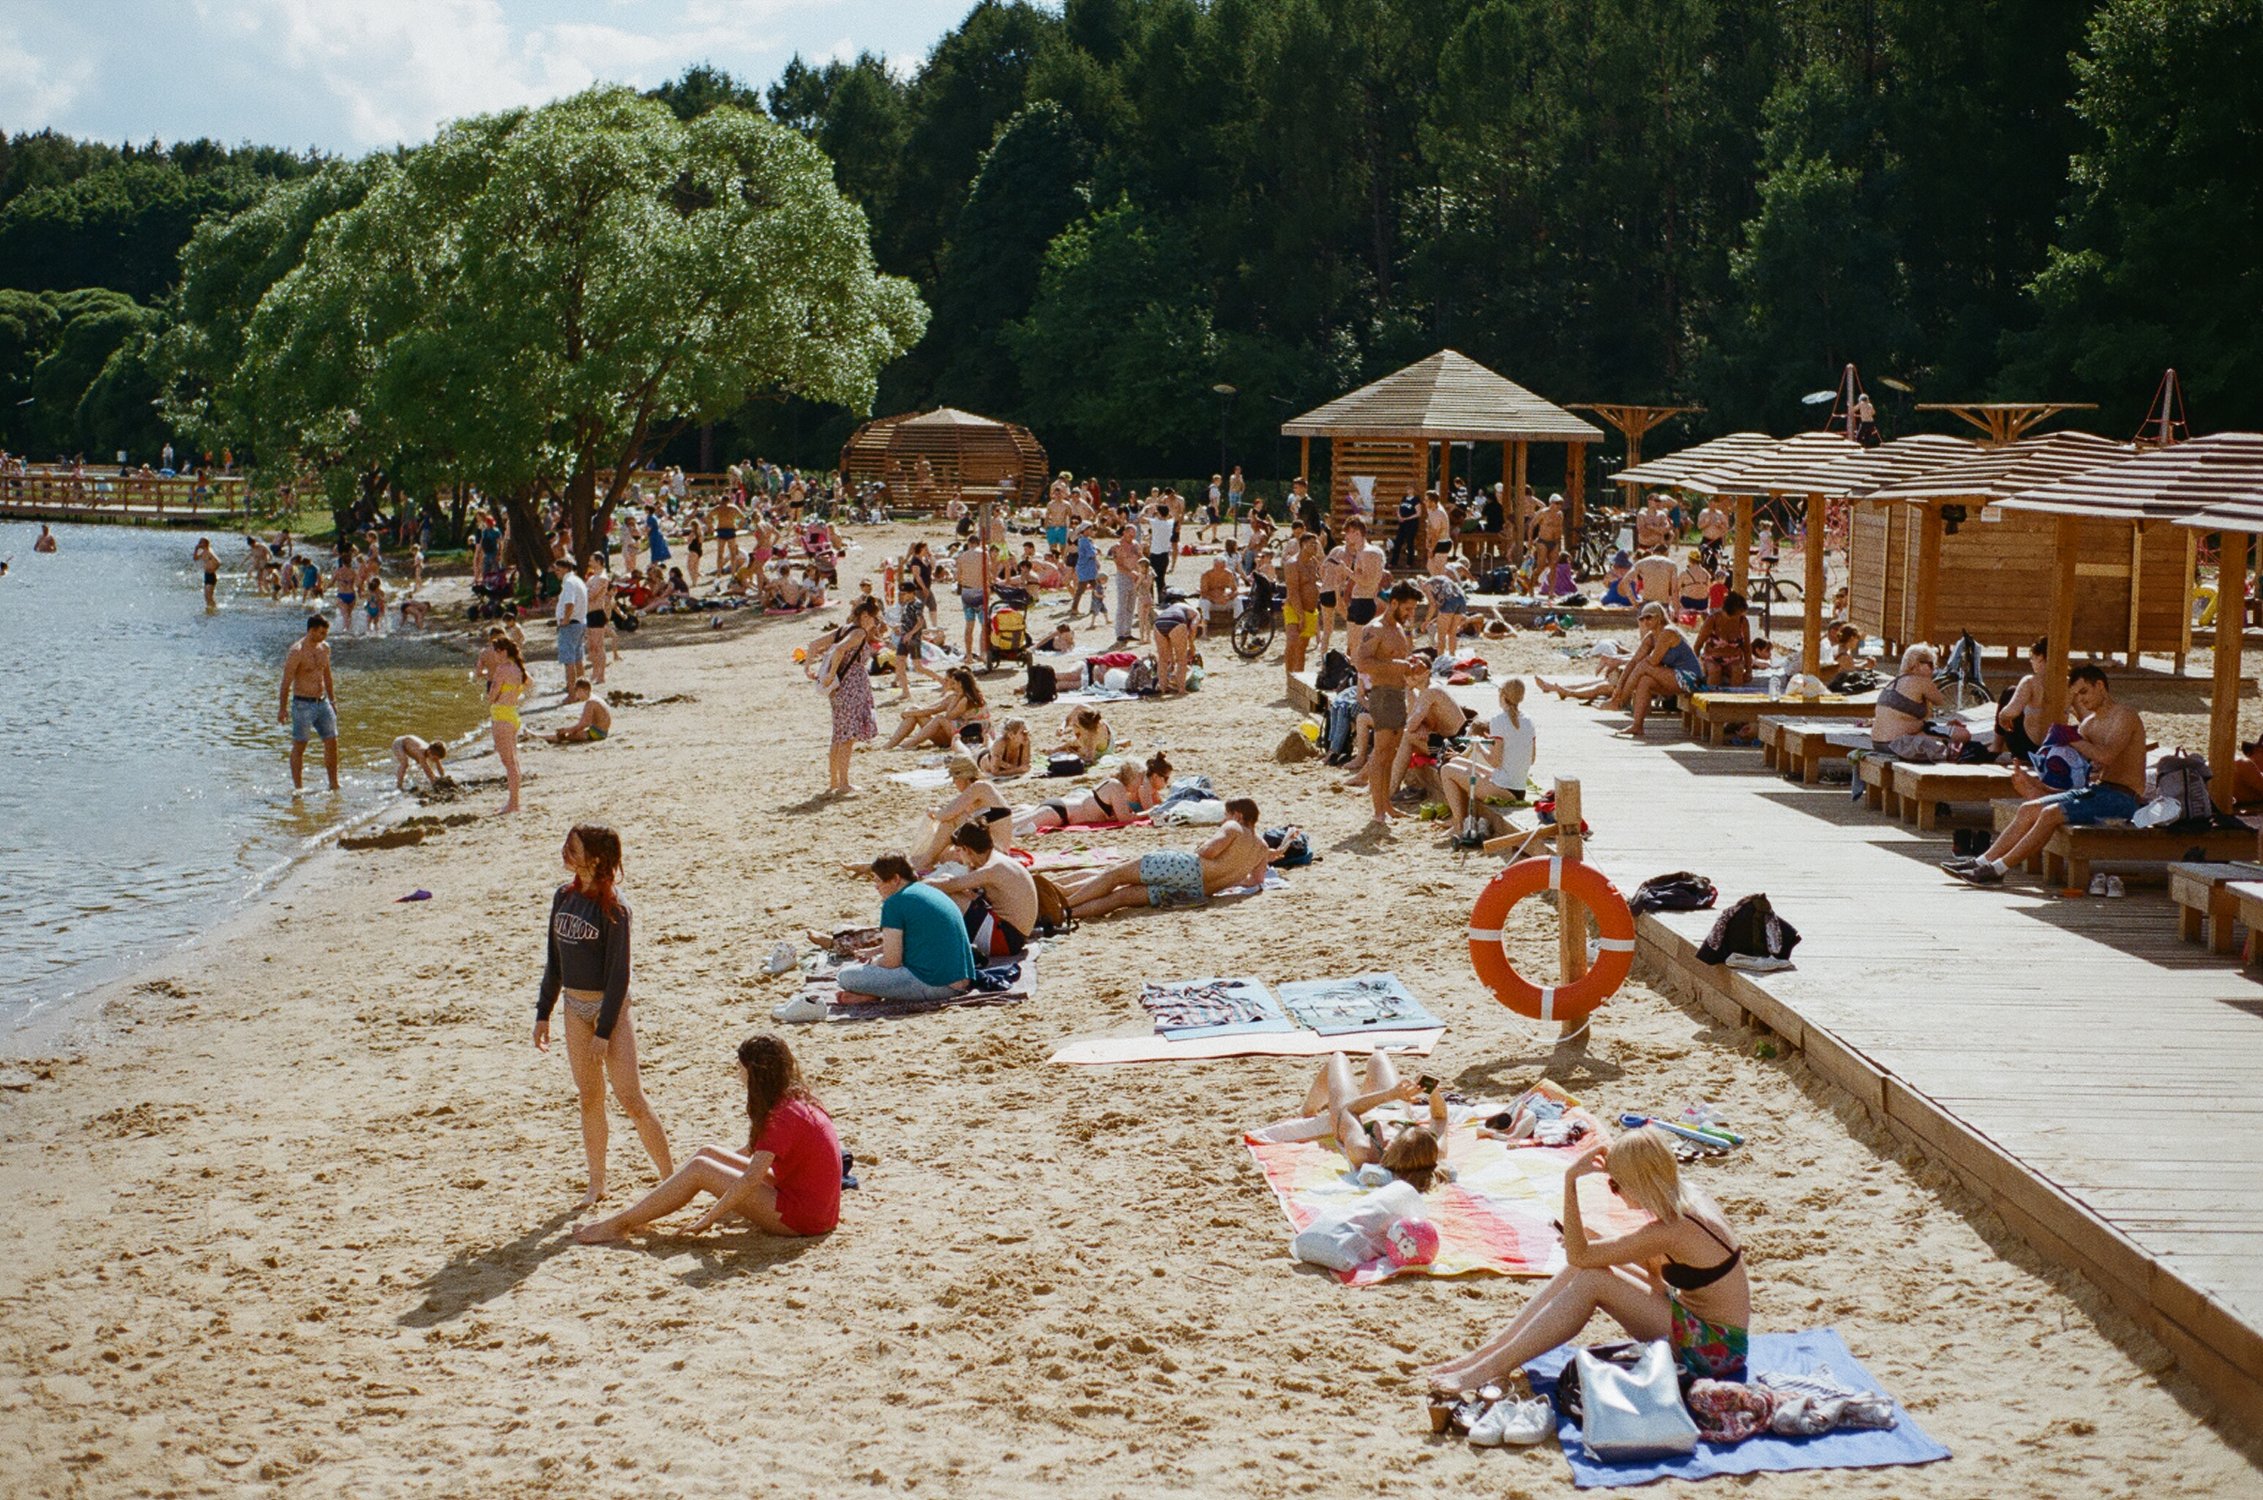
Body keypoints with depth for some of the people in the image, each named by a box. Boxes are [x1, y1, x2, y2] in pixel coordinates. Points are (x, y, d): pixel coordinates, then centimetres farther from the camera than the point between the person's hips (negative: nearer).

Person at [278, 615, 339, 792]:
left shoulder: (324, 647, 8)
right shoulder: (297, 651, -15)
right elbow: (286, 681, -13)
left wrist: (332, 700, 21)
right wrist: (283, 708, -14)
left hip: (322, 702, 7)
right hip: (303, 704, -7)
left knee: (332, 742, 6)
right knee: (299, 746, 1)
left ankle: (334, 785, 16)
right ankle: (298, 788, 7)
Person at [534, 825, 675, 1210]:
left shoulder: (612, 906, -16)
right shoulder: (563, 897, 3)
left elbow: (619, 972, -15)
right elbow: (554, 961, 12)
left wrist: (604, 1030, -17)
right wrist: (543, 1013, 12)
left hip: (610, 1005, -6)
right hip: (574, 1005, 6)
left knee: (630, 1098, -7)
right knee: (589, 1098, 11)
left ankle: (671, 1178, 1)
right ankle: (597, 1183, 20)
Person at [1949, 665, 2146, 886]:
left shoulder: (2125, 715, -9)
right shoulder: (2090, 723, 19)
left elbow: (2106, 756, -26)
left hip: (2122, 799, -9)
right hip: (2096, 790, 9)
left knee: (2052, 813, -25)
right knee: (2029, 809, -4)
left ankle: (1998, 869, -24)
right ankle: (1983, 862, -8)